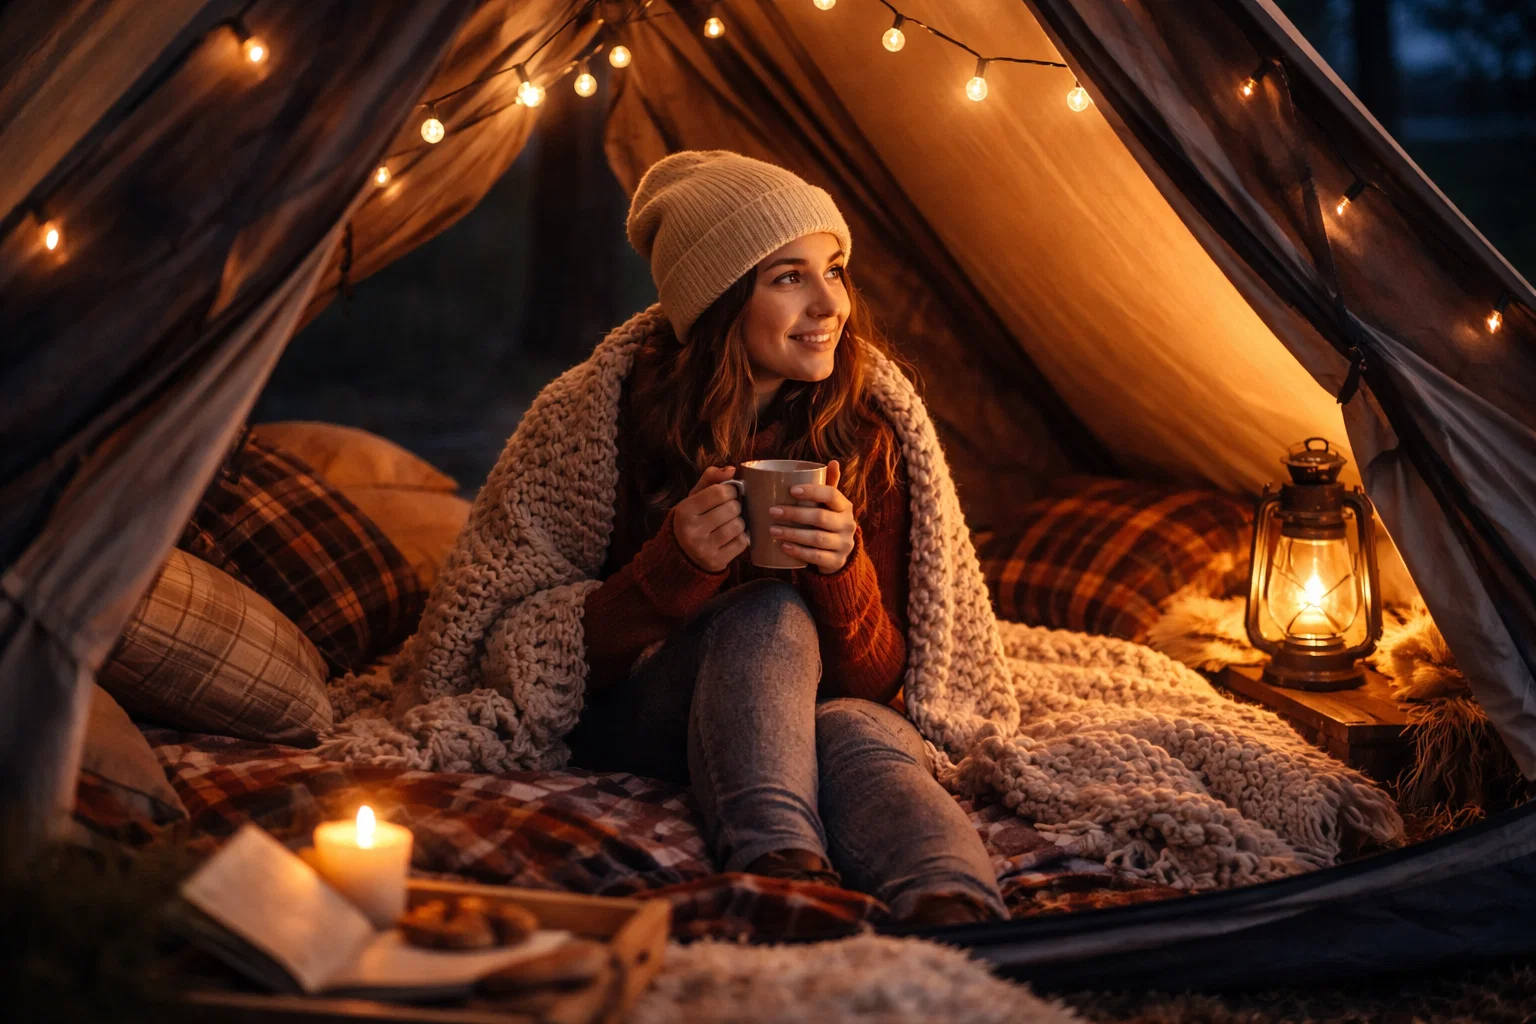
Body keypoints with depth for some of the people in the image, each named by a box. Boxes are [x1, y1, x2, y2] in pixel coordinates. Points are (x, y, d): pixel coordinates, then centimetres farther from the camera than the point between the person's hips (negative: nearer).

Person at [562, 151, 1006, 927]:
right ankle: (779, 864, -57)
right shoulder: (627, 417, -11)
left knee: (855, 732, -36)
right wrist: (677, 561, -29)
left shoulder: (862, 439, -3)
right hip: (631, 730, -1)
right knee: (770, 615, -33)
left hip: (831, 719, 2)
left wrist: (843, 568, -26)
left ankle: (960, 920, -66)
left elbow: (877, 679, -4)